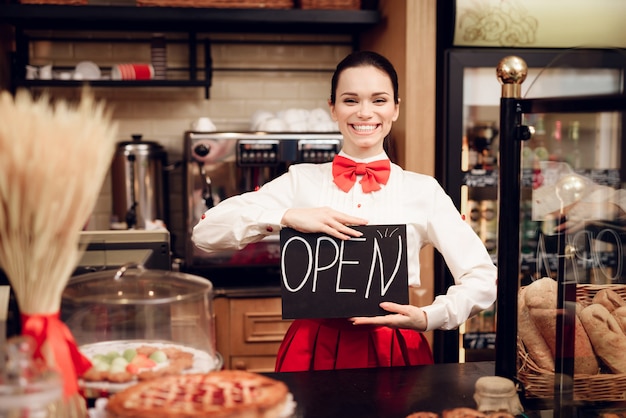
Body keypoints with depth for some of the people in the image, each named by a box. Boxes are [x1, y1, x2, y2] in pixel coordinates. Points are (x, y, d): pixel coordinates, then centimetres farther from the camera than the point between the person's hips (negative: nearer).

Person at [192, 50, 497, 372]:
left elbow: (483, 279, 2)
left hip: (395, 350, 0)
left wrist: (428, 318, -15)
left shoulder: (424, 191, 4)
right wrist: (286, 216, -18)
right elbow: (206, 232, -4)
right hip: (314, 348, 0)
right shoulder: (302, 182, 4)